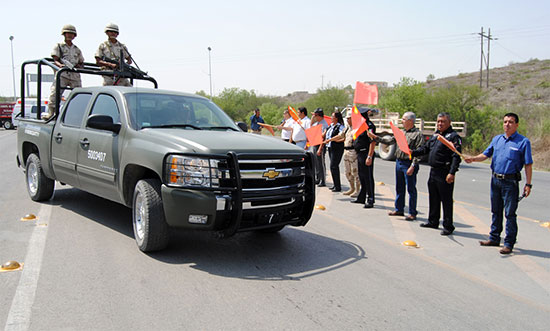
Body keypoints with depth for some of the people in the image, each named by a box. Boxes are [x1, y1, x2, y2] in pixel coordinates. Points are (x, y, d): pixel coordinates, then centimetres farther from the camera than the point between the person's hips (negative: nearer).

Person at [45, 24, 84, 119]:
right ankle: (50, 112, -17)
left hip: (75, 75, 4)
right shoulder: (59, 46, 11)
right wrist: (60, 65, -23)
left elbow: (81, 63, 26)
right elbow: (55, 60, 0)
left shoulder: (77, 49, 22)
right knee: (54, 93, -17)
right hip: (62, 74, -3)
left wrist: (79, 66, 1)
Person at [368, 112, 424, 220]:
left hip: (409, 164, -8)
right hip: (399, 162, 8)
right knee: (399, 188, 15)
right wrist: (375, 137, 8)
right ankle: (399, 209, 27)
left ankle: (412, 213, 8)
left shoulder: (417, 134, -9)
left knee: (411, 189, 0)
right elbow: (390, 140, 16)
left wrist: (412, 166, -19)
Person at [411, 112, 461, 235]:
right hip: (433, 171, 8)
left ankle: (448, 226, 8)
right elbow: (425, 148, 22)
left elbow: (456, 157, -18)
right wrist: (413, 152, 5)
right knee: (433, 198, 18)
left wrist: (452, 173, -26)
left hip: (445, 174, -8)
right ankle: (433, 221, 32)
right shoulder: (435, 135, 15)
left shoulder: (453, 136, -10)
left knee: (446, 200, -1)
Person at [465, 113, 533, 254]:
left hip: (510, 182, -5)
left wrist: (528, 184, -11)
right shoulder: (497, 139, 10)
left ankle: (509, 243, 7)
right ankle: (494, 238, 26)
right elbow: (485, 155, 11)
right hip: (495, 180, 6)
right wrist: (473, 158, -9)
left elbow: (528, 165, -6)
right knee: (496, 211, 15)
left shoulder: (523, 142, -6)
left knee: (510, 213, -1)